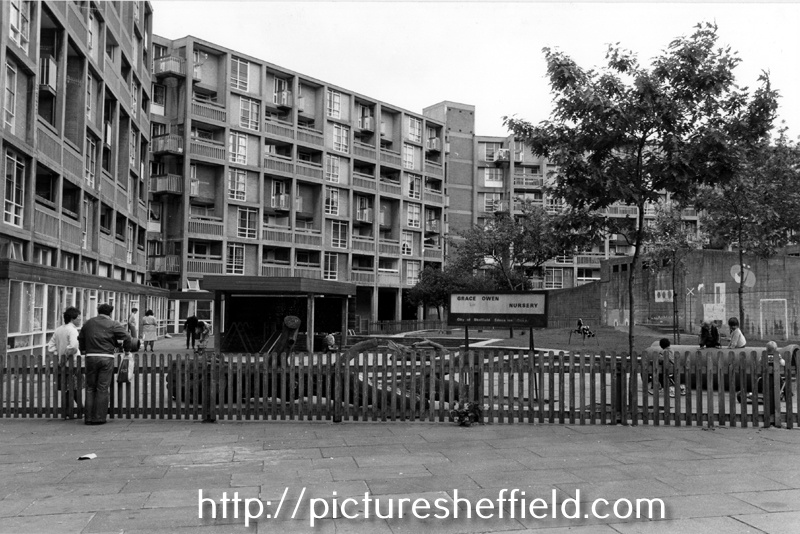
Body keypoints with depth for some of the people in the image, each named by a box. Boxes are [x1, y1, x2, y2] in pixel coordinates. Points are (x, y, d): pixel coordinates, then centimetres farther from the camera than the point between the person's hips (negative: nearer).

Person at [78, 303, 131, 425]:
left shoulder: (88, 323, 13)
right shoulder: (113, 324, -1)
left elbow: (80, 338, 21)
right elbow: (126, 336, -10)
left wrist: (83, 350, 34)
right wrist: (127, 350, 4)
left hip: (91, 357, 3)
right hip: (107, 358, -3)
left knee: (90, 388, 12)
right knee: (102, 389, 1)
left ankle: (88, 417, 12)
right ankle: (99, 418, 2)